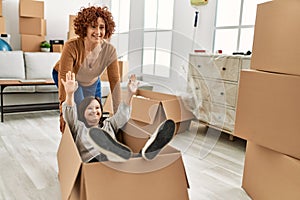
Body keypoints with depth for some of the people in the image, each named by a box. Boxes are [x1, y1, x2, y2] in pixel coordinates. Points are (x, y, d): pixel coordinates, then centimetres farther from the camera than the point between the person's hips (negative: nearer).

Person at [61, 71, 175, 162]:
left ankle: (147, 151, -65)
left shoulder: (108, 124, 36)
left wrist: (129, 95, 2)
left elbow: (122, 115, 19)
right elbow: (70, 115, 6)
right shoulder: (79, 127, 26)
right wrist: (70, 94, -15)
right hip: (92, 160, -4)